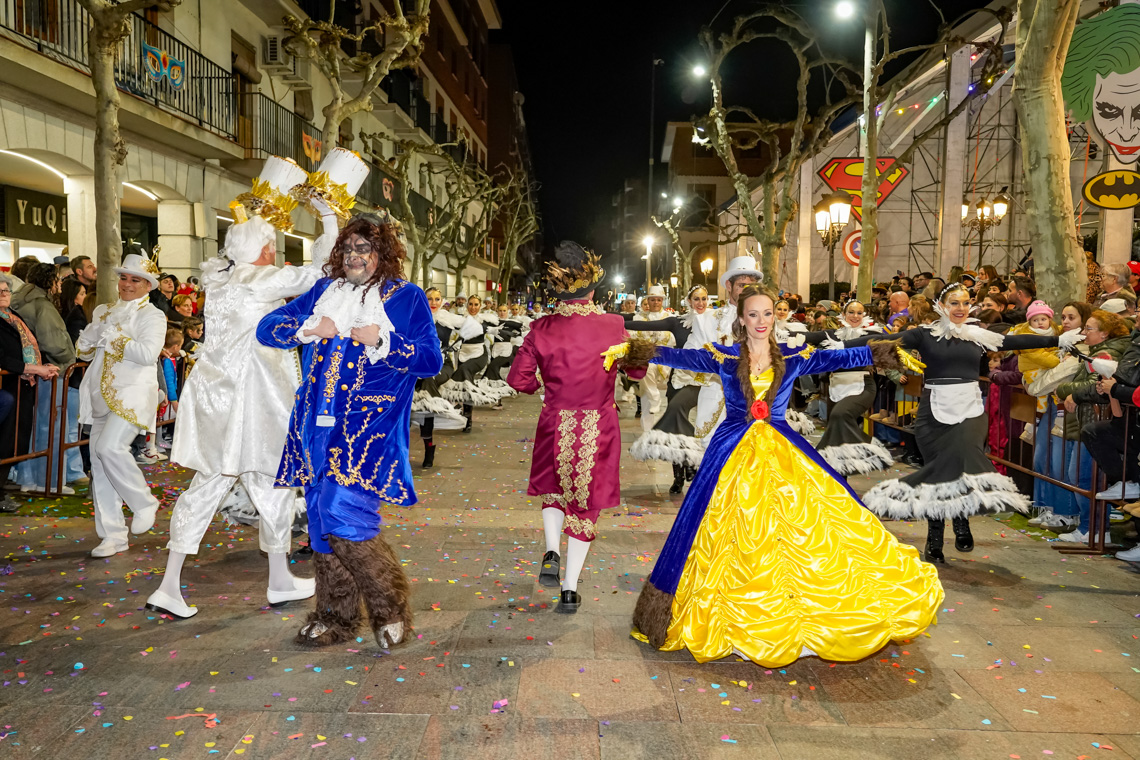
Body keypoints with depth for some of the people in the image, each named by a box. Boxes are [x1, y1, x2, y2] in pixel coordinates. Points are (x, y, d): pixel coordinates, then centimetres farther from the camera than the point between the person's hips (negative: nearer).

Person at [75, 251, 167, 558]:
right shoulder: (103, 311, 19)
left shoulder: (152, 316, -1)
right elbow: (82, 349, 16)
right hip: (101, 395, 7)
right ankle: (113, 535, 11)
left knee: (110, 447, -24)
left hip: (132, 392, -7)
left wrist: (113, 337, -12)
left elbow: (148, 354, -16)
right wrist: (94, 332, -2)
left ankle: (144, 504, 0)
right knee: (99, 462, 4)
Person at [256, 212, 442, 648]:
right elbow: (267, 328, 14)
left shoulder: (406, 297, 4)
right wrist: (307, 330, -5)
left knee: (343, 515, -15)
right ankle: (336, 618, 24)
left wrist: (383, 340, -15)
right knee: (321, 518, 8)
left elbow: (432, 360, -2)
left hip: (369, 423, -5)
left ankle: (391, 609, 7)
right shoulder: (323, 292, 16)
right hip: (319, 421, 6)